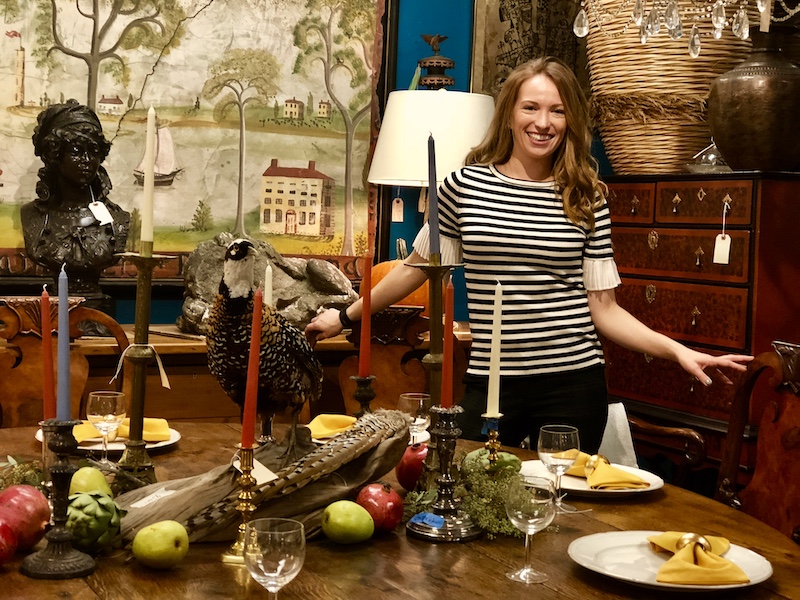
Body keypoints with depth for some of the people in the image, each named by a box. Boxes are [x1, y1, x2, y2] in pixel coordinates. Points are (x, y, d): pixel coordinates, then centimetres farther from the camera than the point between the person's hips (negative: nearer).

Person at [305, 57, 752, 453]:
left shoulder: (587, 200, 1)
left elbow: (603, 308, 3)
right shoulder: (465, 185, 0)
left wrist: (678, 350, -8)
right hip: (490, 385, 0)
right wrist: (347, 317, 16)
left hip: (573, 385, 0)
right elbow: (416, 267, 12)